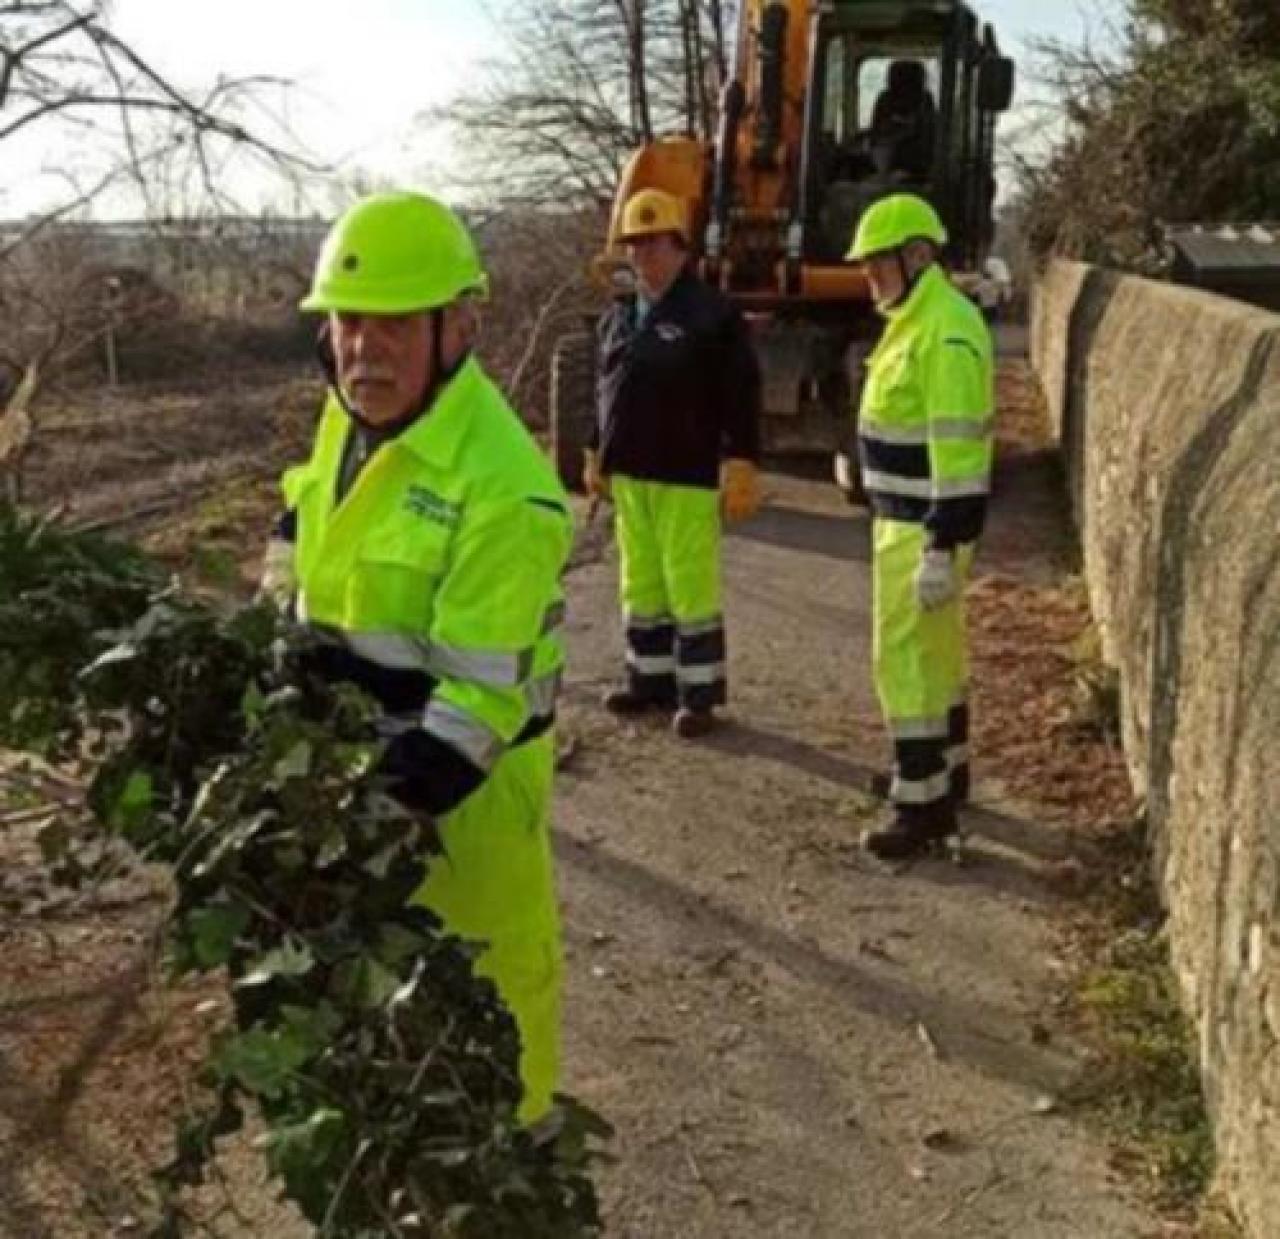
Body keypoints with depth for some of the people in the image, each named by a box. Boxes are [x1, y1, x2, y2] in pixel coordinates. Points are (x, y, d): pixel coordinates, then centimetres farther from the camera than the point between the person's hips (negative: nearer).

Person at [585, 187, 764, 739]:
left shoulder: (713, 314, -9)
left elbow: (741, 398, -12)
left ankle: (699, 692, 7)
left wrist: (741, 468, -17)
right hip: (629, 476, 7)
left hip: (686, 478, -7)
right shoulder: (618, 317, 13)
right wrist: (597, 457, 21)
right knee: (640, 583, 14)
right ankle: (650, 677, 26)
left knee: (691, 585, -2)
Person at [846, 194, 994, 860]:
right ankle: (944, 771, 33)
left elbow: (957, 447, -25)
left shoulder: (946, 330, -21)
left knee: (904, 658, -6)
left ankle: (924, 804, 1)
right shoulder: (912, 322, 12)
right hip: (905, 517, 10)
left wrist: (941, 548, -26)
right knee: (934, 649, 19)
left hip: (926, 526, -10)